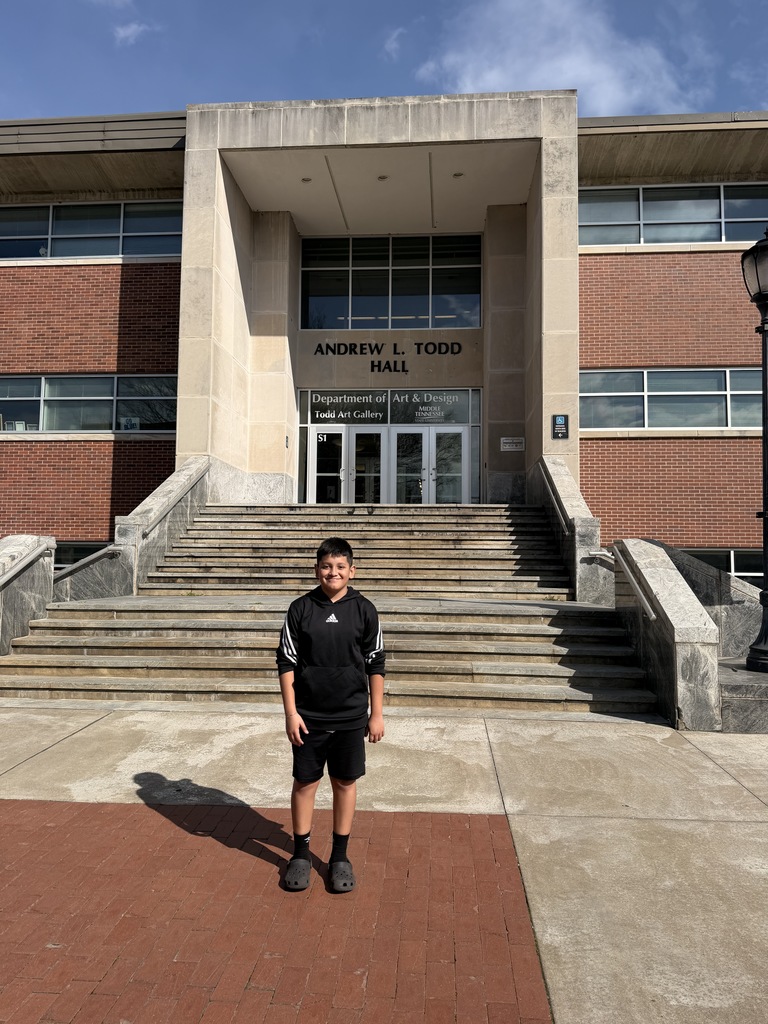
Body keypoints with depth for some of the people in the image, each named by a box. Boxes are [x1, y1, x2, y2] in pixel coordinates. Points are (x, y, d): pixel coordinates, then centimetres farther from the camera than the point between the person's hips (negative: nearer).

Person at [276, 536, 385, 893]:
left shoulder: (364, 610, -3)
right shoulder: (300, 609, -4)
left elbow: (376, 664, 1)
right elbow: (286, 662, -1)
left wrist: (377, 714, 1)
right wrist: (291, 712, -5)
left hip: (351, 717, 0)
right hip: (308, 716, 0)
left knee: (345, 783, 11)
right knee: (304, 782, 10)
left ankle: (339, 856, 27)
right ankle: (300, 853, 29)